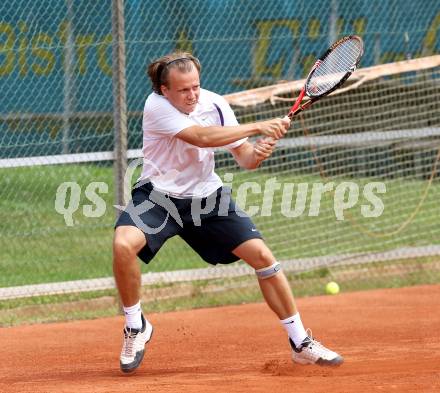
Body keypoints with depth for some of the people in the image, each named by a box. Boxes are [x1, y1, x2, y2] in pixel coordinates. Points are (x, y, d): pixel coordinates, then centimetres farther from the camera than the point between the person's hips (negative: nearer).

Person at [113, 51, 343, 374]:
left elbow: (244, 159, -3)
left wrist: (257, 154, -28)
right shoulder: (157, 106, -22)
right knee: (124, 245, -31)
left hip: (207, 196, 4)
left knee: (262, 255, -6)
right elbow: (202, 137, -35)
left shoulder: (215, 104, -8)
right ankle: (136, 326, -6)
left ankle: (300, 342, 7)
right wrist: (258, 127, -35)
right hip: (157, 194, -4)